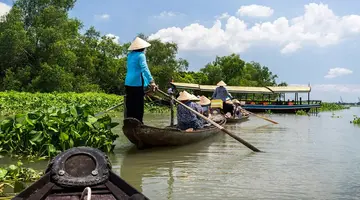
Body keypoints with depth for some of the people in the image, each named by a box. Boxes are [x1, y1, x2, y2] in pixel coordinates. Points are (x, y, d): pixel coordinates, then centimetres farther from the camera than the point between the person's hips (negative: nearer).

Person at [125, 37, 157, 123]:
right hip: (137, 83, -7)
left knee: (130, 105, 12)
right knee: (138, 105, -1)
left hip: (128, 82, 7)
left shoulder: (130, 55, 13)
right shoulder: (141, 55, -10)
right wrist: (151, 81, -29)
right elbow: (144, 69, -22)